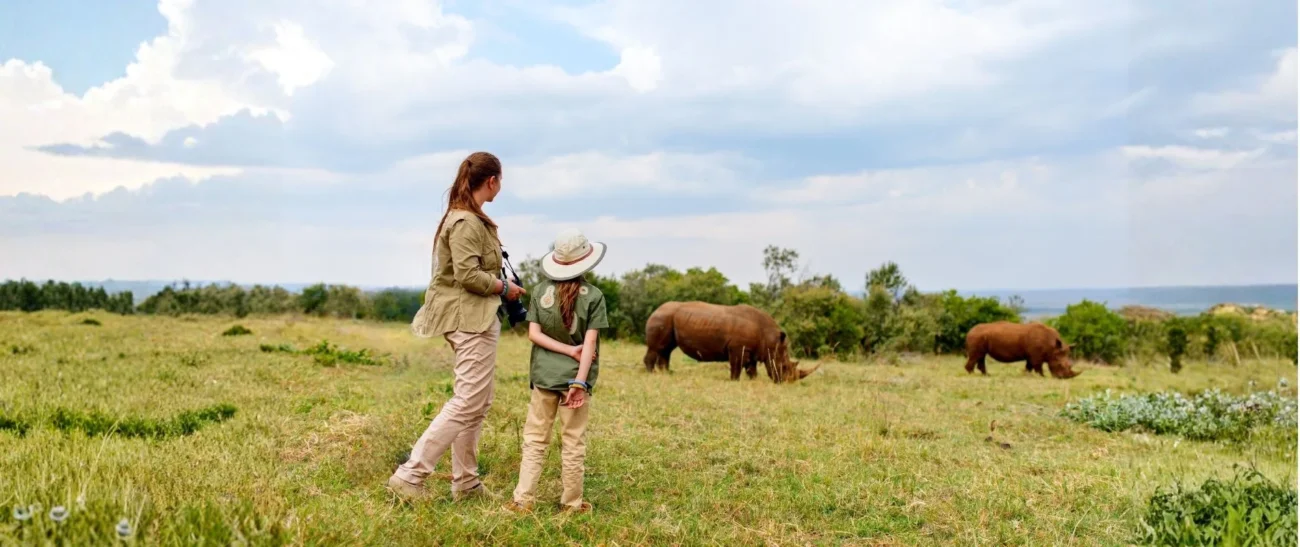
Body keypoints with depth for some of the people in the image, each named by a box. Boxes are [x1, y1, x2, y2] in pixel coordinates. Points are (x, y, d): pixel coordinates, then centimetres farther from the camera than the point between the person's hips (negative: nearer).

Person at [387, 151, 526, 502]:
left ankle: (465, 483, 22)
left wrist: (499, 284, 6)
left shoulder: (466, 218, 15)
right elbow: (468, 274, -23)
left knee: (478, 403, 15)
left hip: (476, 318, 11)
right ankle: (409, 476, -6)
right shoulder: (467, 223, -16)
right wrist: (504, 287, -11)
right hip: (472, 319, -11)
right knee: (468, 402, -9)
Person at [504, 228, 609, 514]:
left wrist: (568, 350, -7)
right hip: (575, 376, -2)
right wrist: (580, 382, -14)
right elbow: (590, 342, -12)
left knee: (535, 439, 11)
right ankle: (572, 503, 16)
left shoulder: (540, 291, 1)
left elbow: (534, 334, -5)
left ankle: (523, 499, 8)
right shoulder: (594, 296, -6)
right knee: (573, 443, 7)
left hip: (544, 375, 2)